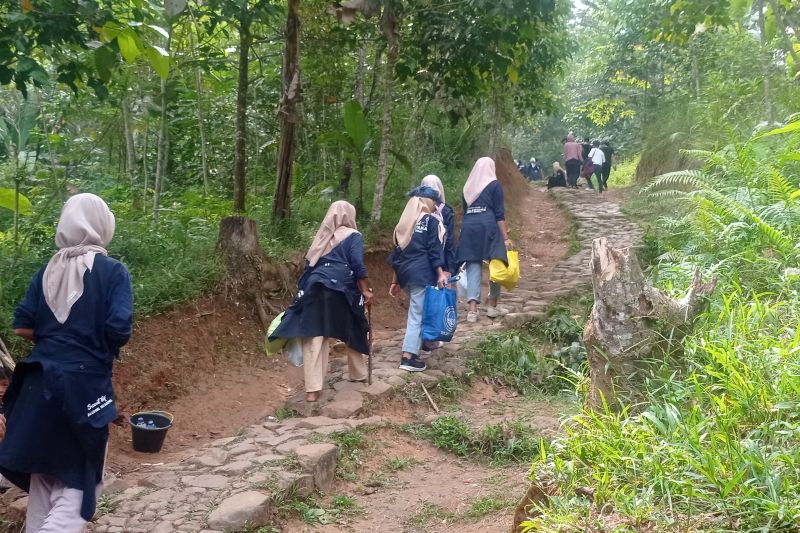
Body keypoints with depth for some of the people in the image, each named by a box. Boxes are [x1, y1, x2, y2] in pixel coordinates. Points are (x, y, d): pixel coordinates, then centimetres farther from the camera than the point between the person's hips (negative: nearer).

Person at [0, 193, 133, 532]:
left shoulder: (48, 271, 6)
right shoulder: (113, 271, -8)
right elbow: (120, 330, -17)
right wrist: (100, 343, 4)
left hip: (41, 381, 5)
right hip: (84, 384, -5)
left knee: (44, 472, 19)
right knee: (78, 480, 4)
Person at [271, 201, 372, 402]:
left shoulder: (322, 237, 22)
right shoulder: (353, 236, 7)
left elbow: (310, 264, 19)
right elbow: (358, 265, -6)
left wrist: (304, 290, 22)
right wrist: (365, 290, -2)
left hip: (314, 289, 4)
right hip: (340, 289, -4)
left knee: (314, 338, -3)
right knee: (353, 333, 17)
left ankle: (313, 389, -8)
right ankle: (358, 374, 33)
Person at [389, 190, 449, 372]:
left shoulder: (404, 223, 16)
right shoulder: (431, 221, -1)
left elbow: (397, 253, 17)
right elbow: (434, 250, -12)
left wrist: (396, 281, 20)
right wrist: (441, 273, -13)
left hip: (404, 274, 7)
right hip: (422, 275, -7)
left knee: (417, 311, 23)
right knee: (418, 314, -7)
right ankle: (408, 357, -12)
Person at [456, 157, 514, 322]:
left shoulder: (468, 187, 17)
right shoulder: (494, 185, 2)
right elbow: (499, 214, -4)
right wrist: (506, 238, -6)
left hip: (468, 228, 4)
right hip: (488, 227, -4)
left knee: (473, 268, 1)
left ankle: (472, 309, -11)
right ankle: (493, 307, 13)